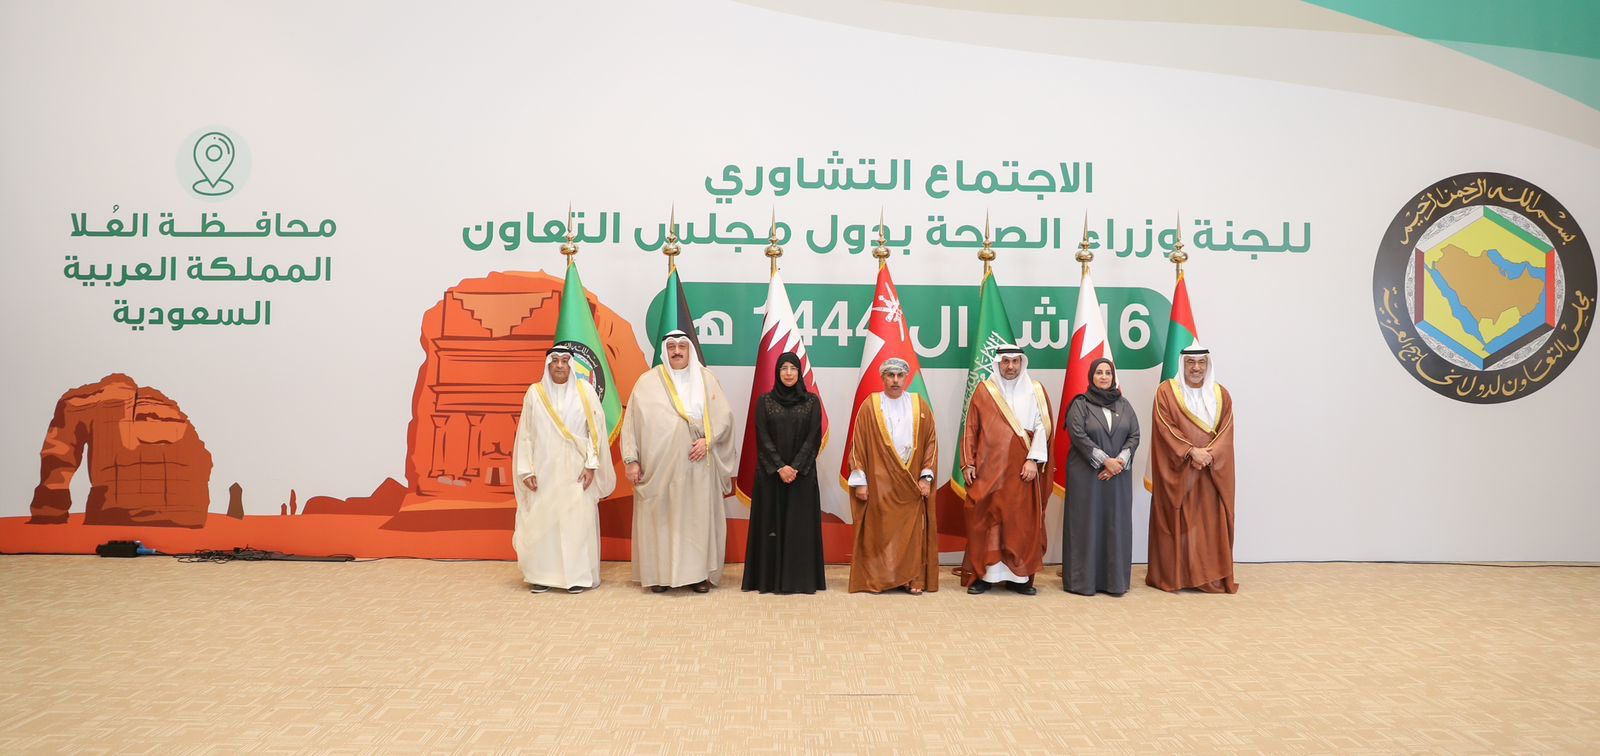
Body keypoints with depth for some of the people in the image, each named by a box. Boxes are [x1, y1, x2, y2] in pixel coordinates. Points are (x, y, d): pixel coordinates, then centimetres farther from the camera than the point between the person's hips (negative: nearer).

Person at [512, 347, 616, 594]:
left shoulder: (585, 391, 1)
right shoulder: (535, 393, 3)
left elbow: (595, 430, 0)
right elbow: (525, 434, 3)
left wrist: (591, 465, -8)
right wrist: (526, 470, -3)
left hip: (576, 471, -1)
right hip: (545, 469, 1)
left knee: (578, 520, -1)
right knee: (542, 521, 2)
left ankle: (578, 575, 7)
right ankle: (543, 575, 11)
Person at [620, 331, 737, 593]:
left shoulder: (706, 379, 6)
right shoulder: (648, 382, 2)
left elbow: (724, 416, 6)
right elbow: (631, 421, 1)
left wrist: (708, 440, -10)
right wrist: (631, 460, -4)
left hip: (697, 464, 1)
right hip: (660, 465, -1)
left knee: (699, 516, 2)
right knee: (660, 517, 2)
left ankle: (699, 572, 9)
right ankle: (659, 573, 9)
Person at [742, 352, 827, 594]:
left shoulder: (812, 401, 3)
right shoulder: (765, 401, 3)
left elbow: (813, 438, -3)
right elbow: (763, 438, -3)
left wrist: (795, 467, -13)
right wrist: (780, 467, -13)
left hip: (802, 473, 0)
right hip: (770, 473, 0)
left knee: (800, 524, 0)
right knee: (771, 523, 1)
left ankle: (801, 578, 5)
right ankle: (770, 578, 6)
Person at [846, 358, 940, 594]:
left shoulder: (920, 406, 6)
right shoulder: (870, 406, 1)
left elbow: (931, 442, 6)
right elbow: (858, 444, 0)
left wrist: (926, 476, -2)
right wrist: (860, 481, -5)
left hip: (911, 484, 2)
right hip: (879, 482, -2)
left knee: (913, 530, 1)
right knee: (879, 530, 0)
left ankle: (913, 579, 8)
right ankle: (877, 580, 7)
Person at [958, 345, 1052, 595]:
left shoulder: (1035, 391, 7)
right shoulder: (983, 391, 7)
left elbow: (1041, 427, 1)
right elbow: (970, 429, 6)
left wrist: (1033, 459, -9)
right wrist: (968, 463, 0)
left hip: (1022, 471, 0)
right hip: (988, 470, 0)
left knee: (1023, 523, 0)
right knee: (984, 522, -1)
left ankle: (1019, 577, 7)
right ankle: (981, 575, 5)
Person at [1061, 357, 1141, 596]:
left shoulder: (1124, 404, 10)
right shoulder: (1080, 405, -1)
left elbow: (1134, 435, 5)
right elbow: (1079, 436, -11)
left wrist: (1121, 460, -11)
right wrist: (1105, 460, -16)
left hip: (1118, 475, 4)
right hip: (1086, 475, -3)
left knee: (1116, 524, 3)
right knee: (1087, 524, -2)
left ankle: (1114, 579, 8)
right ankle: (1083, 579, 3)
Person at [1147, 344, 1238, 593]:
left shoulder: (1221, 395, 9)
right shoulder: (1166, 391, -1)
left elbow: (1225, 431, 2)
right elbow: (1165, 427, -9)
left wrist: (1209, 453, -14)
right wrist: (1191, 451, -18)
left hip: (1212, 471, 3)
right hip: (1176, 471, -3)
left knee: (1211, 523, 2)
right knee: (1177, 523, -1)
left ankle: (1212, 576, 6)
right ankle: (1173, 575, 5)